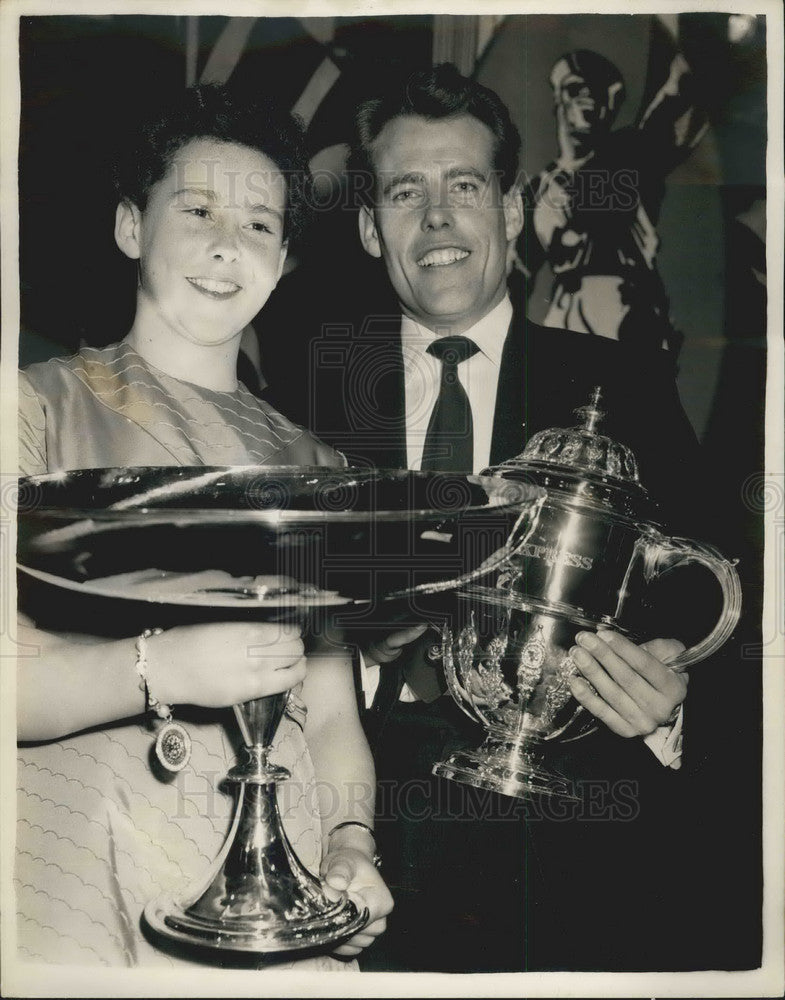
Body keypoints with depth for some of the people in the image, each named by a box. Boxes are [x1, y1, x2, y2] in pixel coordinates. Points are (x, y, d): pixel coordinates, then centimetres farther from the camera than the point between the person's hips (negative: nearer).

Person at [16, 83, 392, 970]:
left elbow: (331, 711, 10)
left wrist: (351, 845, -6)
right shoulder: (42, 405, 0)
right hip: (69, 880, -3)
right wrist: (160, 666, -23)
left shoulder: (314, 467, 13)